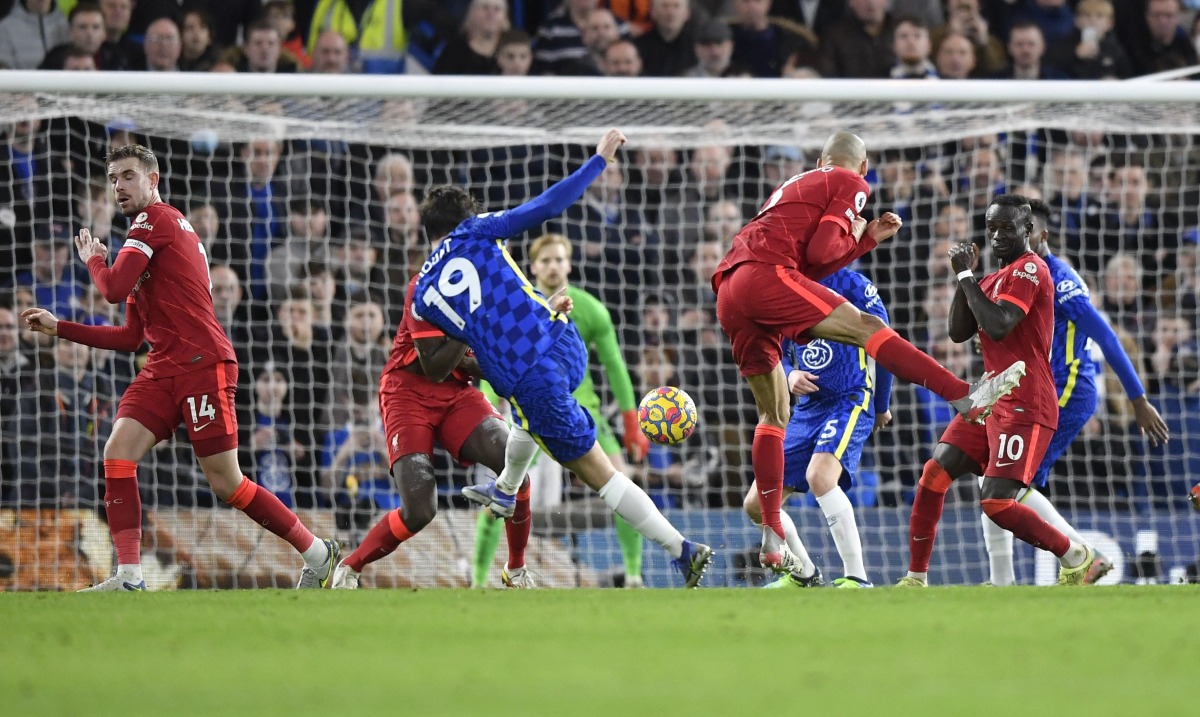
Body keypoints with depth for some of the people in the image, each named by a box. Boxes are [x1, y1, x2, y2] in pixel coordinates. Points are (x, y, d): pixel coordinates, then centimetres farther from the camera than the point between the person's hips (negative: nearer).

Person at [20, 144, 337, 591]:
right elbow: (130, 337, 24)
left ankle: (318, 555, 7)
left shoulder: (155, 219, -4)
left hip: (202, 366, -9)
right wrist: (59, 328, 22)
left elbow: (114, 288, -15)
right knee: (118, 452, -10)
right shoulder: (158, 232, 24)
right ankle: (128, 577, -15)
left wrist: (93, 259, 7)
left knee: (226, 483, -6)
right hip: (163, 370, 9)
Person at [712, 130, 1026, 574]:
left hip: (729, 295, 8)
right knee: (866, 328, -11)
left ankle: (772, 537, 8)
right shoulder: (851, 185, 9)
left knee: (773, 411, 12)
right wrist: (851, 235, 15)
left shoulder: (798, 185, 34)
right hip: (765, 274, -8)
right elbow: (821, 252, -4)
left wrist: (868, 238, 34)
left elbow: (809, 269, 32)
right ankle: (966, 397, -24)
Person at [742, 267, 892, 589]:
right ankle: (804, 574, 26)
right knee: (757, 504, 4)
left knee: (819, 476, -33)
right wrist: (789, 375, -7)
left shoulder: (852, 284, -7)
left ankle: (858, 578, -29)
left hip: (850, 401, -7)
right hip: (807, 409, 7)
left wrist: (881, 406, 9)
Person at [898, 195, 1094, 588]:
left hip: (1024, 407, -9)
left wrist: (966, 276, -14)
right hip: (991, 401, 9)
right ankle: (916, 577, 7)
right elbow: (958, 333, 12)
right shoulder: (995, 278, 19)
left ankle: (1076, 557, 0)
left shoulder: (1030, 269, -10)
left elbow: (998, 327, -23)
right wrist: (962, 278, 2)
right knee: (935, 474, 1)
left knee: (997, 502, -18)